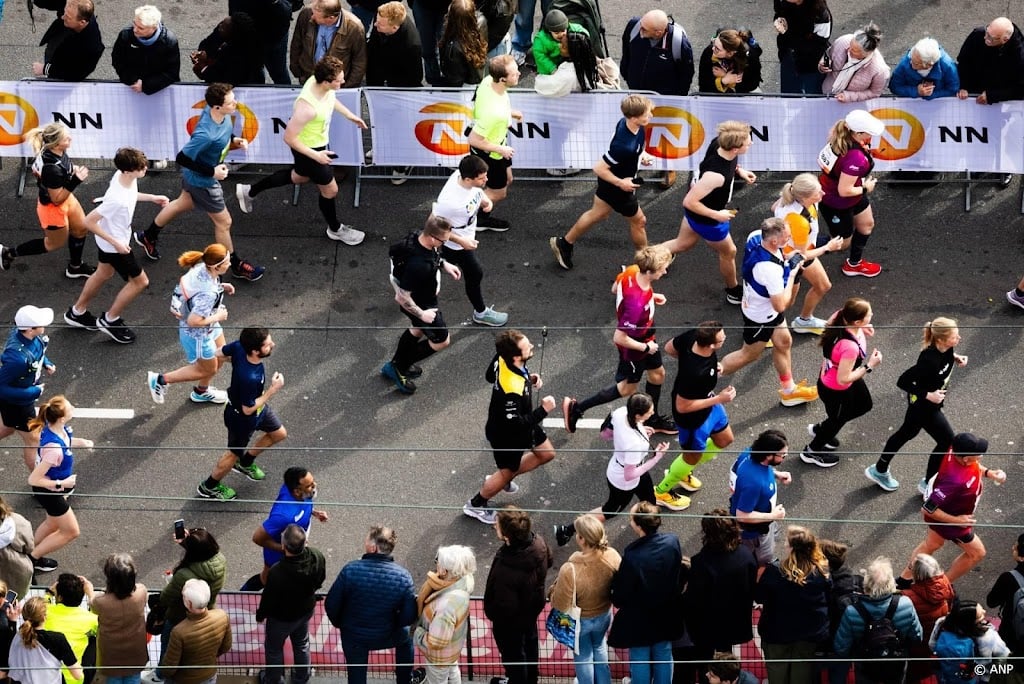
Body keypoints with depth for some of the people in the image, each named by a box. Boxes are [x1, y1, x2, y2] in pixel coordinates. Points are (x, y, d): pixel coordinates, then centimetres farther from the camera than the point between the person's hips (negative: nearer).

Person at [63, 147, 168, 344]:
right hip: (114, 244, -9)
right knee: (140, 281, 9)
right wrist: (115, 243, -26)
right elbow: (89, 222, -33)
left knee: (104, 273, 30)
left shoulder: (124, 176, -17)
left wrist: (152, 198, 6)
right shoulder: (117, 199, -42)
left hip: (109, 241, 9)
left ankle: (77, 312, 49)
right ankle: (110, 321, 27)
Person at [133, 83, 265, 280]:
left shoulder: (216, 112, -18)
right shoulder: (205, 135, -42)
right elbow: (182, 159, -32)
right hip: (202, 182, -9)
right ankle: (236, 266, 34)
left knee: (183, 203, 32)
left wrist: (233, 140, -9)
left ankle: (148, 237, 54)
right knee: (223, 222, 11)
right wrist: (212, 172, -27)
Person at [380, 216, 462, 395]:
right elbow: (402, 297, -34)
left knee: (418, 330, 32)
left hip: (426, 297, 8)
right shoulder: (418, 265, -45)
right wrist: (421, 314, -21)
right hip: (422, 305, -8)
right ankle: (399, 368, 26)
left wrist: (444, 264, -1)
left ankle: (396, 365, 54)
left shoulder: (420, 238, -20)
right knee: (442, 340, 13)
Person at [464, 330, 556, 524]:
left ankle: (503, 479, 46)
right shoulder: (512, 389, -45)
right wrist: (543, 410, -27)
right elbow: (516, 425, -34)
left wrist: (528, 378, -5)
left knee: (547, 454, 25)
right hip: (507, 436, -8)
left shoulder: (502, 358, -21)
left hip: (520, 422, 8)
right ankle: (475, 505, 45)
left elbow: (490, 376, 2)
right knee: (507, 472, 20)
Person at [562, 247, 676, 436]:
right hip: (634, 346, -8)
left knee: (657, 374, 26)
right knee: (627, 388, 16)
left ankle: (652, 419, 48)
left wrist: (651, 296, -3)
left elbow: (615, 289, 1)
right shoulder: (637, 303, -45)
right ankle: (576, 408, 27)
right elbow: (619, 338, -36)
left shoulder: (632, 271, -23)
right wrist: (645, 348, -20)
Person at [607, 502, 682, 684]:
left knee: (640, 659, 16)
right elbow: (677, 576, -1)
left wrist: (617, 600, 0)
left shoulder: (632, 556, -34)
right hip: (666, 614, 5)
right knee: (663, 654, 23)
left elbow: (620, 596, -21)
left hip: (639, 620, -5)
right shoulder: (673, 542, -19)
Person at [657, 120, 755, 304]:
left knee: (682, 244, 30)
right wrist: (717, 215, -24)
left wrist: (739, 170, -6)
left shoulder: (719, 142, -22)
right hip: (706, 220, -7)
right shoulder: (715, 175, -45)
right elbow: (689, 202, -35)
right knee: (728, 252, 21)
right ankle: (734, 293, 47)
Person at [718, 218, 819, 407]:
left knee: (784, 342, 24)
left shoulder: (755, 236, -20)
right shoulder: (770, 269, -44)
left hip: (753, 304, 8)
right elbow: (780, 306, -31)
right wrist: (792, 274, -24)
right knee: (750, 354, 16)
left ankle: (789, 390, 44)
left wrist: (786, 262, -4)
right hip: (760, 317, -8)